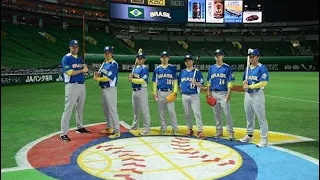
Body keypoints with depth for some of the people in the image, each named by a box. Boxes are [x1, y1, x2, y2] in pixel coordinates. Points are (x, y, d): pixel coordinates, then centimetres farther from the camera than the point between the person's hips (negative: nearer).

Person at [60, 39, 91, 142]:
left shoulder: (79, 58, 17)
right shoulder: (66, 58, -6)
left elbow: (86, 68, 6)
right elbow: (70, 73, -16)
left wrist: (76, 70, -13)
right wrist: (81, 70, -5)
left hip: (82, 85, 8)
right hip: (72, 86, -8)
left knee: (80, 108, 17)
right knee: (68, 109, -8)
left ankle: (80, 127, 32)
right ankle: (63, 133, -6)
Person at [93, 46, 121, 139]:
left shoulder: (114, 64, -13)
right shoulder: (104, 63, 14)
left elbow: (107, 78, -20)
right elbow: (98, 75, 14)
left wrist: (97, 79, -8)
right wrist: (97, 74, -9)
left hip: (110, 89, -9)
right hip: (103, 89, 9)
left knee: (112, 110, -9)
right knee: (106, 110, 17)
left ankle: (117, 131, -5)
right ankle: (109, 128, 30)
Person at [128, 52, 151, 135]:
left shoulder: (145, 68, -10)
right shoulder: (135, 68, 15)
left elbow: (142, 80, -21)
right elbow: (131, 77, 12)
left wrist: (132, 80, -14)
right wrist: (131, 76, -10)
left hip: (142, 91, -9)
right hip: (134, 90, 9)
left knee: (144, 110, -7)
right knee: (135, 109, 21)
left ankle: (147, 129, -3)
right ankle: (135, 125, 36)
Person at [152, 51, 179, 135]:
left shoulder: (172, 68, 5)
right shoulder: (157, 69, 7)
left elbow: (175, 80, 5)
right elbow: (155, 82, 8)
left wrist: (175, 91, -6)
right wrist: (154, 93, 1)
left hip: (169, 92, -2)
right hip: (160, 92, 2)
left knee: (171, 110, -7)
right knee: (161, 111, 7)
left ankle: (175, 128, 3)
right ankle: (163, 128, 18)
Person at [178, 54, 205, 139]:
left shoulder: (197, 72, -1)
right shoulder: (182, 72, 12)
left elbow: (201, 84, -5)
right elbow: (179, 83, 20)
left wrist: (195, 83, -24)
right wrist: (181, 89, 5)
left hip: (194, 95, -4)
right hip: (184, 96, 4)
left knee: (197, 113, -9)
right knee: (187, 114, 11)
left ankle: (200, 131, -8)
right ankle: (190, 129, 24)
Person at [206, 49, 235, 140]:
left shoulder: (227, 68, -1)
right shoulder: (211, 68, 11)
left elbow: (230, 82, -5)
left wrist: (228, 94, -14)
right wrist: (208, 92, 5)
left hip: (224, 93, -4)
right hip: (214, 93, 5)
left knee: (227, 113, -6)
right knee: (216, 114, 10)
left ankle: (231, 133, 0)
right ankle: (219, 131, 21)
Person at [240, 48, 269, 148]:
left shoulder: (262, 68, -10)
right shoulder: (248, 68, 13)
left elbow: (264, 83, -19)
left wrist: (250, 86, -19)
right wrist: (245, 83, -4)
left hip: (257, 95, -8)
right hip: (247, 95, 8)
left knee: (261, 118, -5)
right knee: (249, 117, 17)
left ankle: (264, 139, 0)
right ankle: (249, 135, 31)